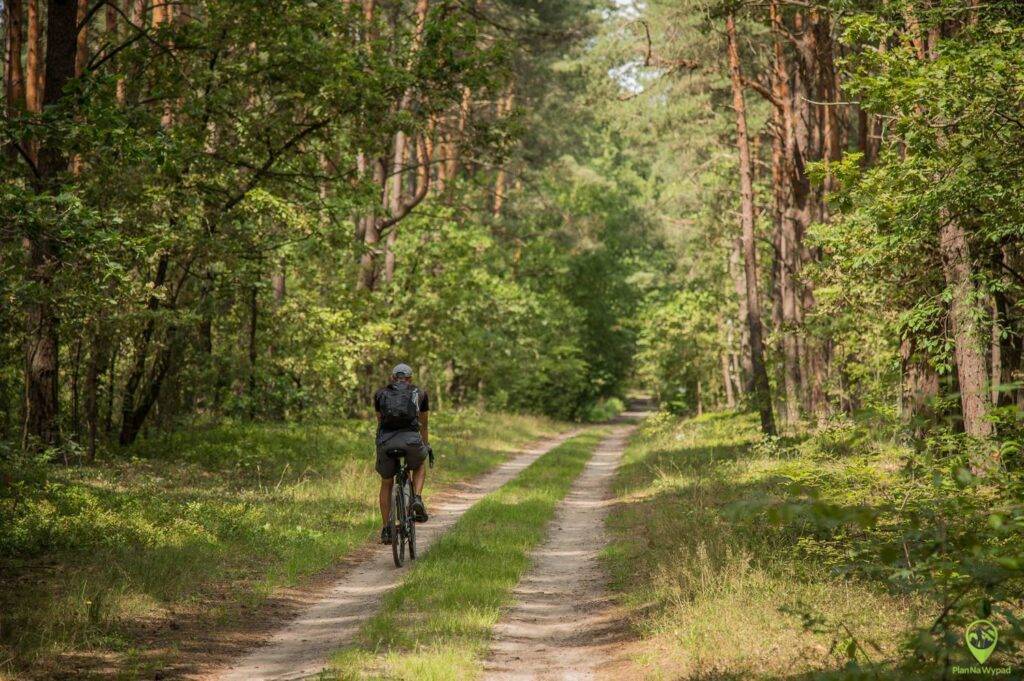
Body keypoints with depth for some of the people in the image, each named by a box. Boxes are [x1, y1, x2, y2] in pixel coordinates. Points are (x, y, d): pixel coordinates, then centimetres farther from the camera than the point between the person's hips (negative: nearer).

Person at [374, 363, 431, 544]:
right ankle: (417, 499, 8)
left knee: (386, 484, 22)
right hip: (411, 439, -1)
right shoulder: (420, 394, 21)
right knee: (419, 467, 33)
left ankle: (386, 530, 19)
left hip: (386, 441, 1)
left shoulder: (380, 394, 22)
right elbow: (424, 424, 32)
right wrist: (426, 445, 48)